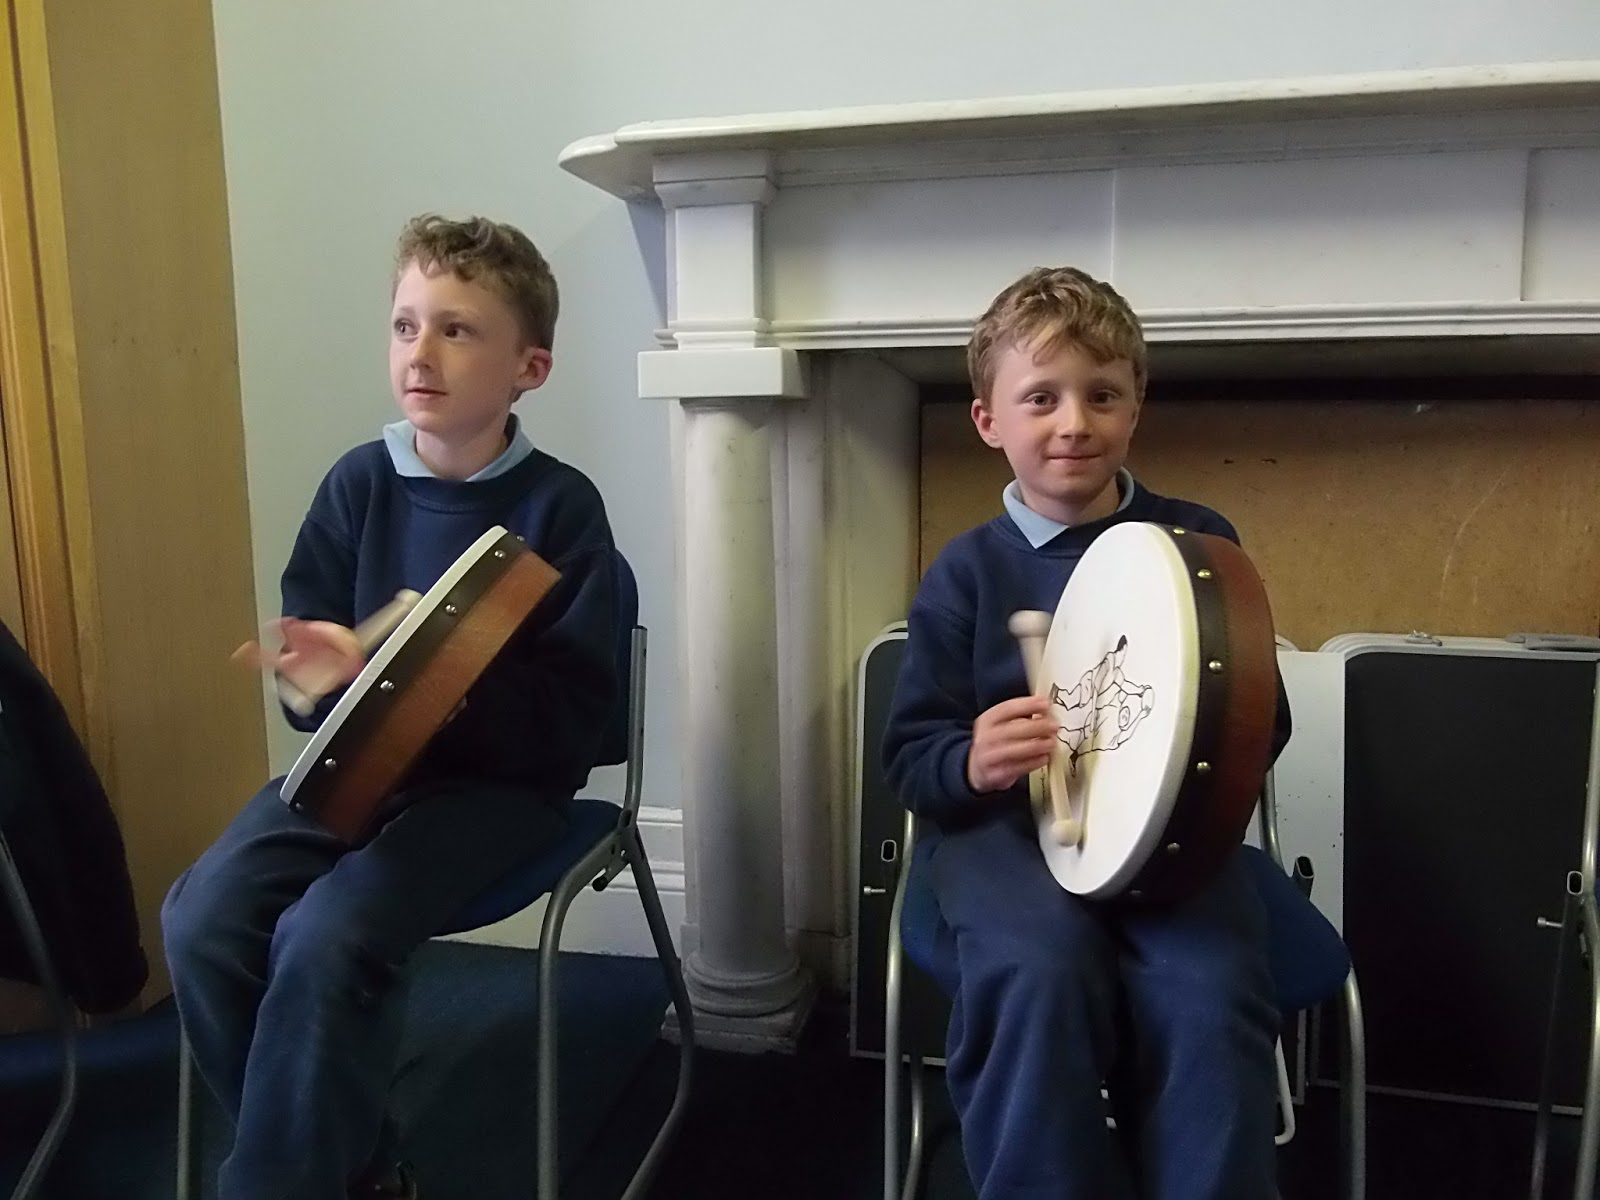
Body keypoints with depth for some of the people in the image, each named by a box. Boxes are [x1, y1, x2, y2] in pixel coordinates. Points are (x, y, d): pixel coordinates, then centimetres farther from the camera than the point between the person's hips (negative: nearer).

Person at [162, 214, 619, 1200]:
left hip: (500, 776, -5)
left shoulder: (560, 505, -10)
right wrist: (324, 671, -16)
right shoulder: (359, 483, 3)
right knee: (203, 921, -16)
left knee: (324, 940, -27)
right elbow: (306, 648, 8)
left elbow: (570, 713, -13)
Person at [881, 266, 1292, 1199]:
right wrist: (969, 763, -20)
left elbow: (1266, 721, 11)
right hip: (1007, 825, -1)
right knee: (1042, 975, -31)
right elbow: (911, 756, 3)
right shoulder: (968, 571, 2)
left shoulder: (1198, 543, 5)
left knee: (1211, 1000, -28)